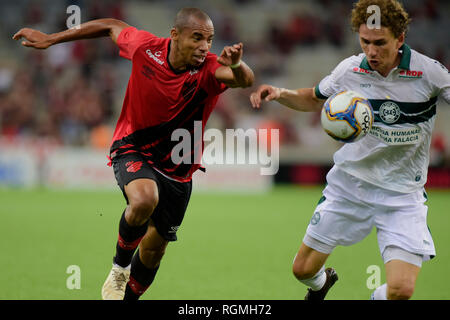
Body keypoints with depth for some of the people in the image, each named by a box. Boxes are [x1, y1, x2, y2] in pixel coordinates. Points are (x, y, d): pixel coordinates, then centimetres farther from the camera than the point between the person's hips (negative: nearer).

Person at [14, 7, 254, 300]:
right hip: (133, 152, -2)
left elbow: (245, 80, -39)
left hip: (177, 171, 2)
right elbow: (112, 26, 4)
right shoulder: (145, 48, -16)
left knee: (154, 248, 9)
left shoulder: (208, 69, -20)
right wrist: (50, 39, 9)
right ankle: (120, 265, -6)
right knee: (144, 200, -34)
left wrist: (237, 66, -63)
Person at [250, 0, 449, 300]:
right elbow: (315, 99, 14)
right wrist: (280, 94, -5)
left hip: (402, 194, -3)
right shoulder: (349, 70, -6)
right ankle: (322, 282, 46)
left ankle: (378, 296, 20)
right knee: (304, 269, 7)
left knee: (401, 289, -18)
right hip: (349, 182, 3)